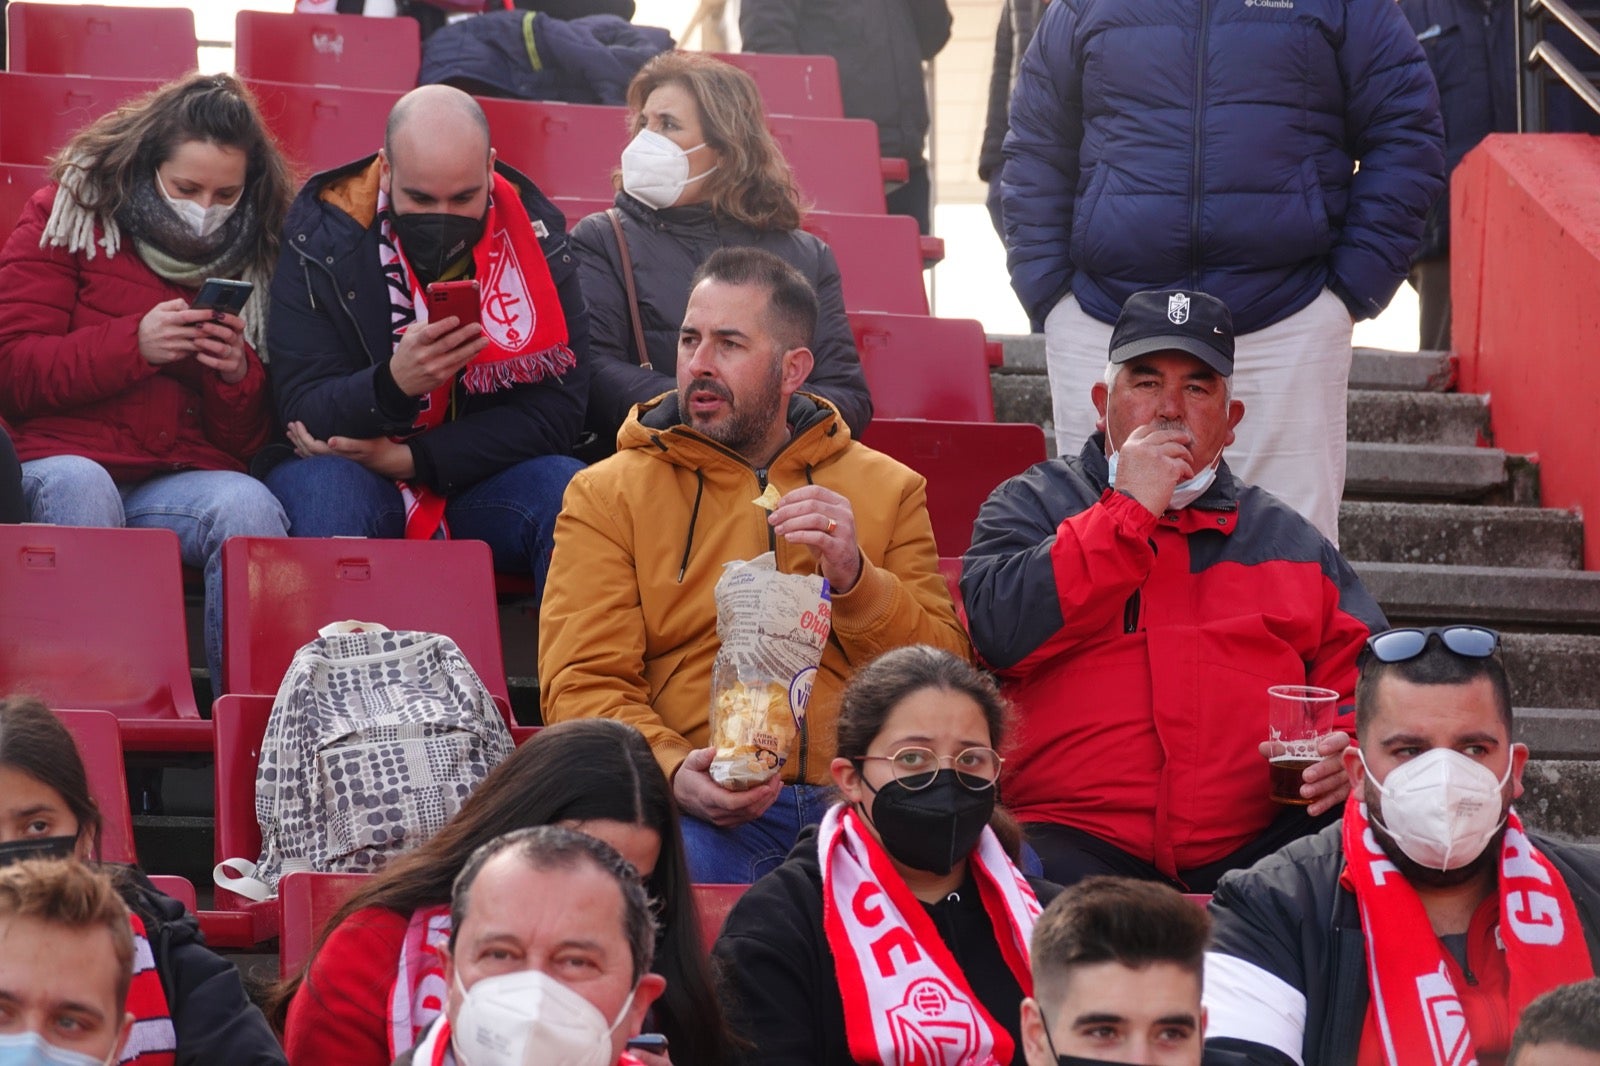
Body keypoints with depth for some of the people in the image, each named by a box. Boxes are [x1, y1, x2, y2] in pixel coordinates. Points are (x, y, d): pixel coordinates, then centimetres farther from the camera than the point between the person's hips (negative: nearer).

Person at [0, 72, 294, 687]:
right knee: (79, 484, -37)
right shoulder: (69, 214, 8)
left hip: (183, 479, 2)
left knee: (248, 505, -30)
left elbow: (247, 439, 17)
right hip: (60, 458, -2)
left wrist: (237, 375, -6)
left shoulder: (254, 257, 16)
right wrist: (133, 345, -15)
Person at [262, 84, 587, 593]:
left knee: (568, 491, -27)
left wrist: (405, 457, -17)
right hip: (351, 479, -1)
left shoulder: (533, 235, -5)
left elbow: (556, 412, -8)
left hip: (481, 485, 2)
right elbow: (304, 415, -12)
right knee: (322, 490, -34)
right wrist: (393, 384, -34)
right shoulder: (322, 239, -9)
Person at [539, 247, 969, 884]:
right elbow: (582, 683, 2)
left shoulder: (887, 490, 19)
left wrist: (856, 579, -7)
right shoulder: (607, 495, 14)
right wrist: (672, 771, -18)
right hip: (704, 807, -3)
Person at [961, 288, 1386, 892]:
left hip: (1255, 846, 2)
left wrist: (1351, 753, -3)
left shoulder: (1289, 540, 25)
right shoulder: (1030, 506, 16)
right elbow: (1002, 633, -3)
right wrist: (1129, 510, -2)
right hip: (1077, 838, -2)